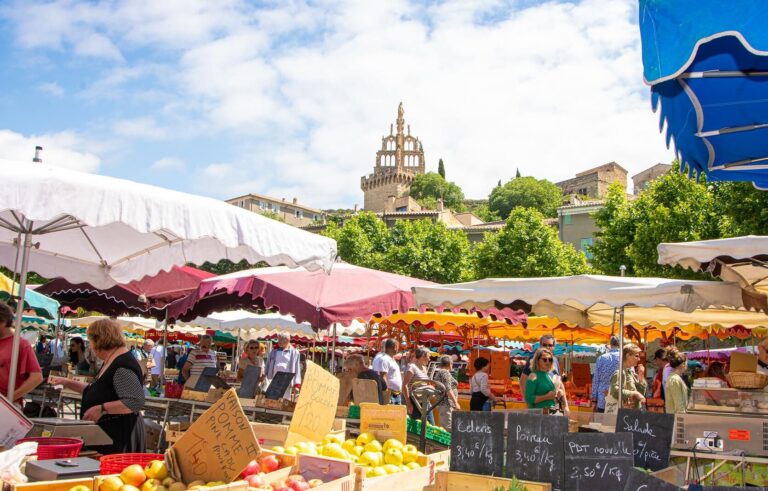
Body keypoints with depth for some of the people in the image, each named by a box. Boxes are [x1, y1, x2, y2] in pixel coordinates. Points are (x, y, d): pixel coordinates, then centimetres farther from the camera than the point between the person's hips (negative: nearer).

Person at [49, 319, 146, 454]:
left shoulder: (122, 366, -19)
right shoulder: (110, 362, 14)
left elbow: (136, 402, -27)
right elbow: (94, 390, 29)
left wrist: (102, 409, -25)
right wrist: (67, 383, 26)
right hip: (106, 433, 10)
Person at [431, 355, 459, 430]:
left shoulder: (438, 373, 19)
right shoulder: (445, 373, -10)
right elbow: (448, 389, -18)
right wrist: (456, 402, -17)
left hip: (440, 402, 10)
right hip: (447, 402, -10)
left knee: (443, 424, 9)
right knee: (448, 426, -13)